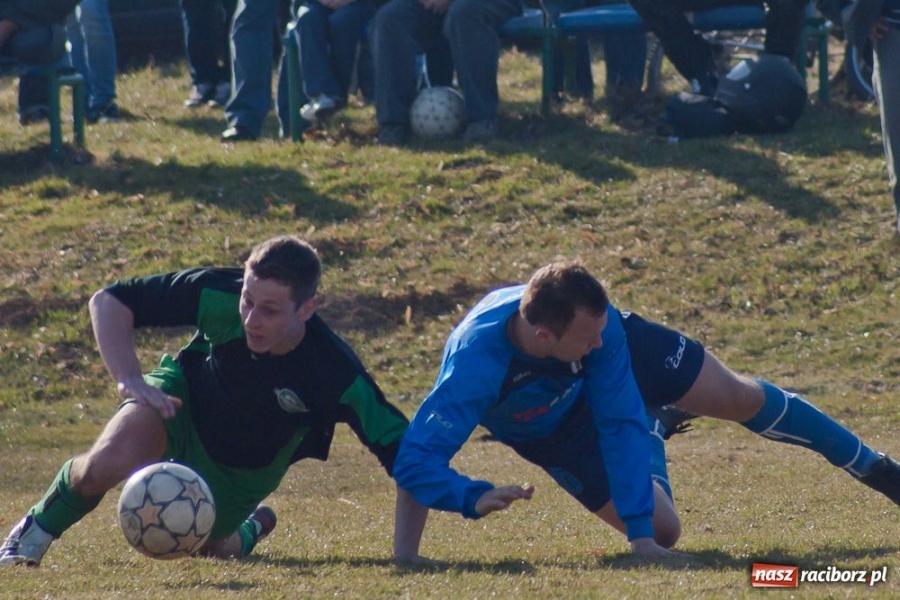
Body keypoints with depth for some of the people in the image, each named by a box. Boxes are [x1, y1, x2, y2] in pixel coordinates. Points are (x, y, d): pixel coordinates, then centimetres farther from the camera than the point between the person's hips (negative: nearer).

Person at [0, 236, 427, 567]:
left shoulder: (338, 377, -35)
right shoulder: (218, 296, -33)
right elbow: (109, 301, -23)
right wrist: (129, 379, -36)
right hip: (182, 403, -1)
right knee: (108, 463, -29)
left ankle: (248, 530, 50)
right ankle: (35, 533, 1)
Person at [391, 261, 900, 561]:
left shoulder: (598, 323, -41)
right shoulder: (475, 367, -48)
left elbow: (621, 423, -34)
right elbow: (414, 461, -48)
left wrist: (640, 524, -39)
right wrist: (475, 498, -67)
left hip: (621, 370, 1)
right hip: (555, 432, -1)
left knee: (738, 399, 7)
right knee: (663, 531, -1)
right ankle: (654, 431, 35)